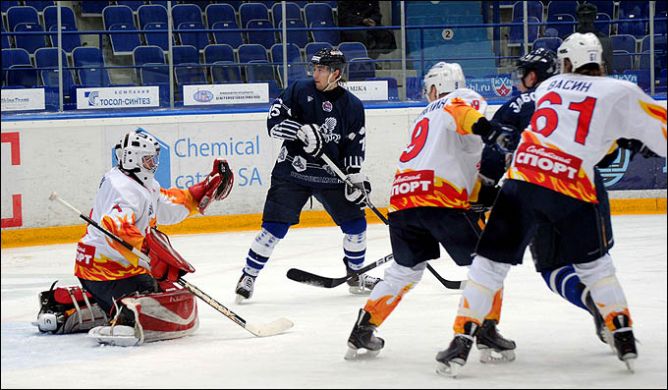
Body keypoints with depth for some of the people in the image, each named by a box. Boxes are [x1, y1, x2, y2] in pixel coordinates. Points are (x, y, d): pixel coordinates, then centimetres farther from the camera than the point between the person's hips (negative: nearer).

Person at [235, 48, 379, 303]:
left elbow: (354, 147, 5)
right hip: (292, 170, -2)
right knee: (274, 227, -9)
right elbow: (274, 123, -8)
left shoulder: (352, 106, 2)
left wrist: (356, 178, -5)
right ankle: (248, 277, 3)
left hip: (331, 176, 2)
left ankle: (356, 275, 23)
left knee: (355, 223, 2)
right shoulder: (299, 91, -3)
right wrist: (302, 131, -23)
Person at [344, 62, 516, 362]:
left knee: (405, 269, 24)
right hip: (441, 198, -7)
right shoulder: (466, 98, 11)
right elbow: (460, 113, -16)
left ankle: (363, 331, 25)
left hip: (402, 199, 7)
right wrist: (487, 130, -33)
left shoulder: (427, 115, 33)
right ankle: (486, 331, -4)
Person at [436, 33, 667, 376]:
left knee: (491, 262, 9)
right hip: (572, 187, -1)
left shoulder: (547, 87, 22)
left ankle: (462, 342, 2)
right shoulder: (619, 93, 10)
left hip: (521, 180, 2)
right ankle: (624, 338, 18)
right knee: (593, 263, 21)